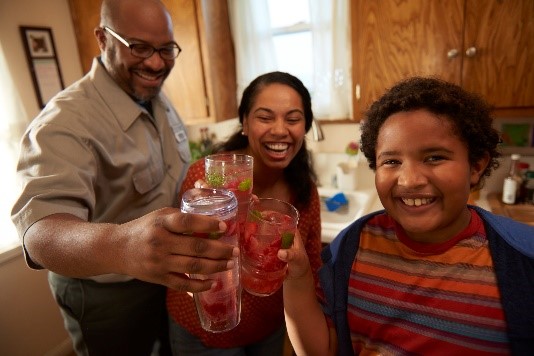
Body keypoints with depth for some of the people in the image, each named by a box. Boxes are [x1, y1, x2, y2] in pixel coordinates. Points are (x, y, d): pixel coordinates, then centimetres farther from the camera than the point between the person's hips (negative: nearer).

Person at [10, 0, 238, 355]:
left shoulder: (160, 101, -1)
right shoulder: (67, 120, -27)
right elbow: (41, 229, -41)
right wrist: (120, 246, -60)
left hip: (170, 277, 7)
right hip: (108, 295, -6)